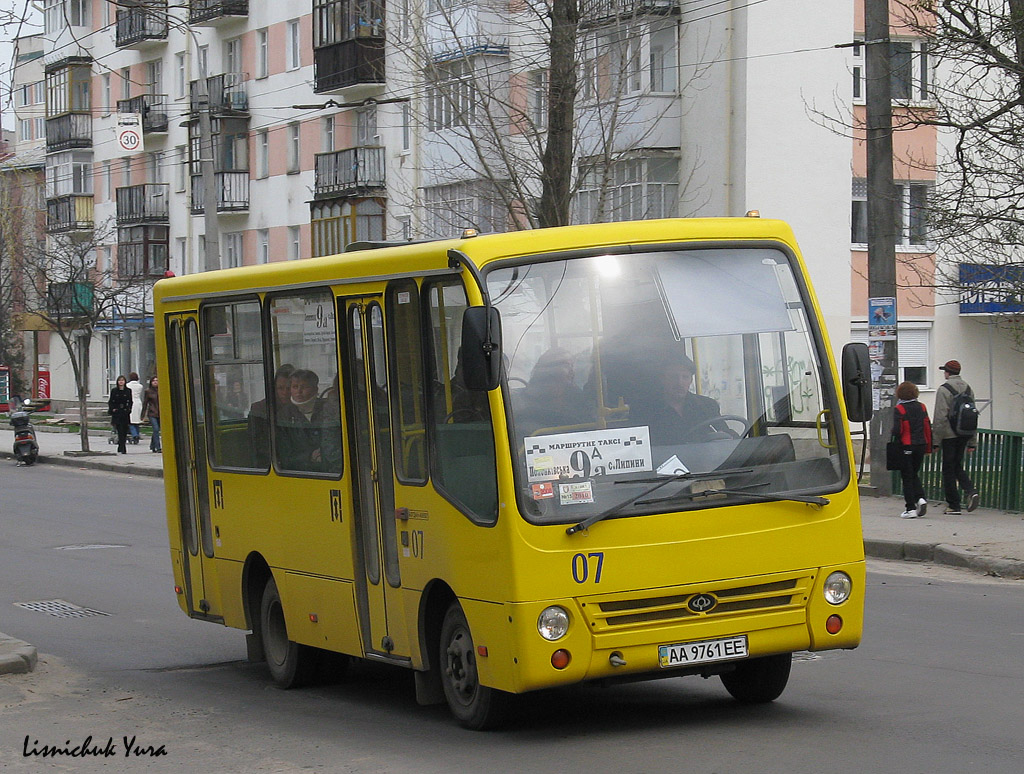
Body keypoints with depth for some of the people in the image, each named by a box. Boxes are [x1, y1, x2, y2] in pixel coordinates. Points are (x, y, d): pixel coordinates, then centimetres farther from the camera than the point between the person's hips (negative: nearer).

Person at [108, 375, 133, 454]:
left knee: (124, 431, 5)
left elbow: (130, 402, 7)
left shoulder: (128, 391, 6)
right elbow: (110, 402, 8)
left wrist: (128, 409, -7)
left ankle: (120, 448, 20)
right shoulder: (114, 391, 5)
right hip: (116, 412, -2)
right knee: (120, 431, -11)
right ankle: (123, 449, -16)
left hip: (125, 413, 2)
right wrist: (112, 409, -7)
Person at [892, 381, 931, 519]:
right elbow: (928, 427, 8)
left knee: (907, 477, 2)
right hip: (921, 446, 5)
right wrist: (928, 447, 14)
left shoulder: (899, 409, -10)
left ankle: (911, 508, 0)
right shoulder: (921, 407, 6)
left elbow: (897, 430, -16)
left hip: (906, 446, -5)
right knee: (915, 474, 20)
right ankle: (920, 498, -2)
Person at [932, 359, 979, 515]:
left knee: (948, 470, 2)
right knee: (958, 466, 18)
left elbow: (940, 417, -14)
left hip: (949, 435, -6)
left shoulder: (944, 390, -10)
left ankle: (953, 506, 3)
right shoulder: (968, 388, 10)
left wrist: (935, 441, -10)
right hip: (965, 435, 6)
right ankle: (971, 491, -6)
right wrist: (972, 442, 15)